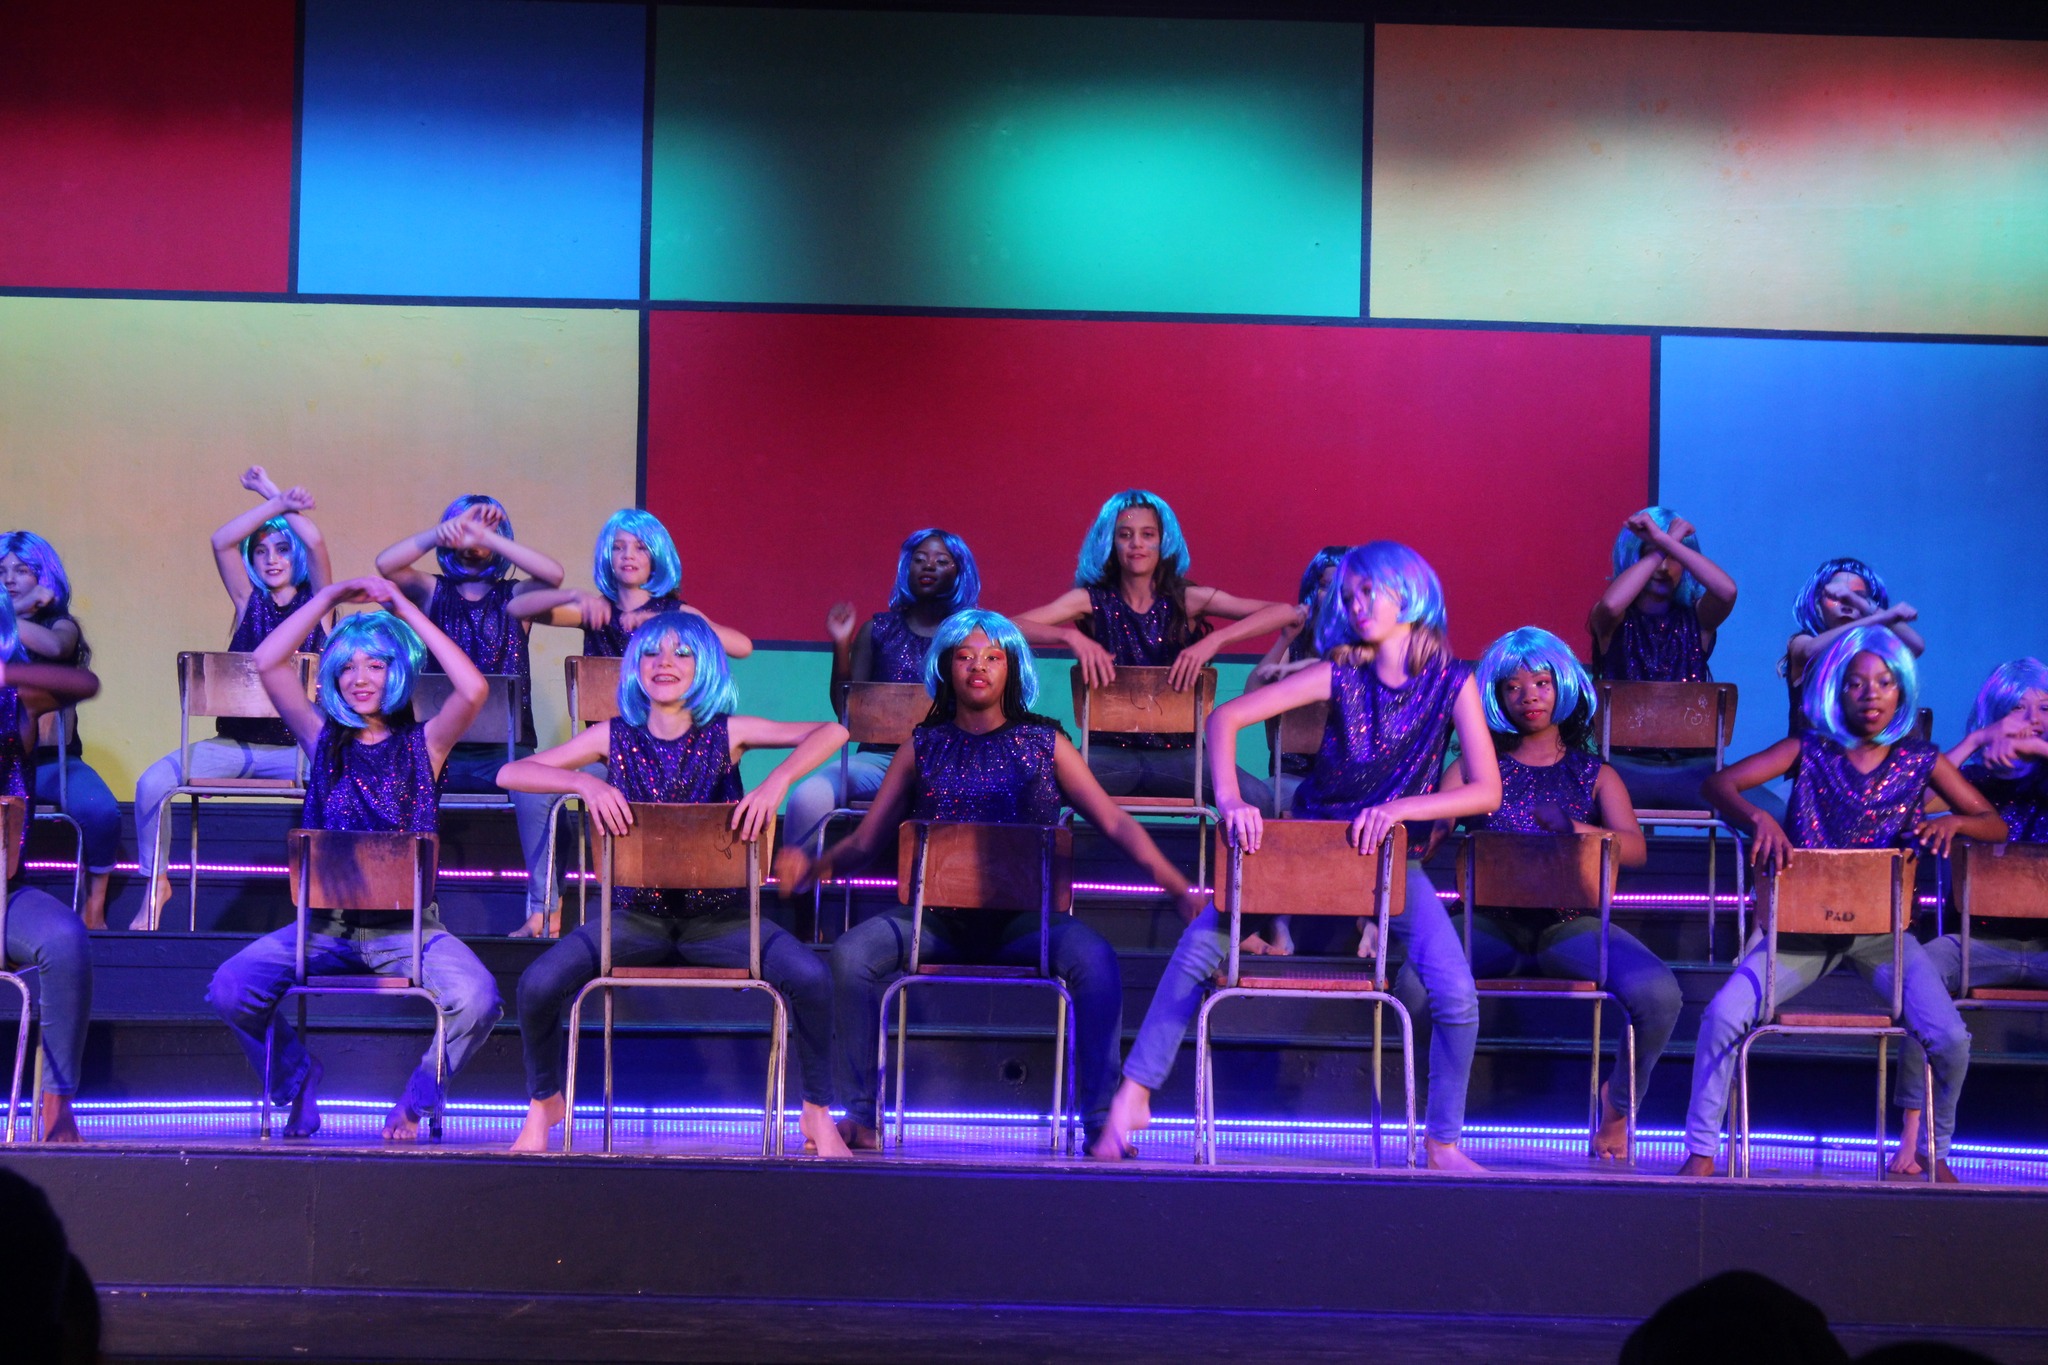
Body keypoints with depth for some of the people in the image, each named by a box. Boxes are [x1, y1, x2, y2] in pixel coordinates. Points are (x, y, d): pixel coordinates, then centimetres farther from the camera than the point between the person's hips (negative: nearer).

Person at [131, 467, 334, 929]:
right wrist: (279, 503, -9)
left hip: (296, 747, -2)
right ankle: (155, 883, -1)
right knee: (153, 783, -21)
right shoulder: (249, 601, 10)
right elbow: (221, 541, -6)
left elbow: (316, 543, -12)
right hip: (235, 744, 2)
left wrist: (275, 496, -2)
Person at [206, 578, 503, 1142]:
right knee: (231, 988, -22)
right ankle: (299, 1083, 7)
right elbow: (268, 663, -1)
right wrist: (331, 596, 0)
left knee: (476, 998, -30)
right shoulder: (324, 740, 9)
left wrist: (407, 610, -8)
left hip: (407, 923, -2)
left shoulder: (423, 744, 5)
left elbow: (473, 689, -14)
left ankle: (415, 1100, -1)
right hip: (325, 922, 2)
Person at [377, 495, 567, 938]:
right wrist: (444, 532, -21)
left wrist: (485, 536, -18)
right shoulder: (433, 592, 14)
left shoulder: (514, 597, 11)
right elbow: (386, 564, -6)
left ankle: (543, 906, -30)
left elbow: (554, 575, -12)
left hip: (505, 750, -1)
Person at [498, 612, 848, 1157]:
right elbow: (510, 774, -4)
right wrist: (584, 783, -20)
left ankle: (818, 1112, -3)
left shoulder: (726, 734, -2)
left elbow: (832, 731, -11)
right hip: (637, 914, 1)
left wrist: (778, 781, -27)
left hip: (719, 915, -1)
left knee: (810, 977, -26)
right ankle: (543, 1102, 9)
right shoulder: (615, 738, 1)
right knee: (538, 984, -21)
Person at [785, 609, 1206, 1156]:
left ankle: (1100, 1120, -21)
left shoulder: (1044, 743, 12)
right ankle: (860, 1113, -14)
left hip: (1023, 916, -1)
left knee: (1095, 960, -32)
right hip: (936, 916, 1)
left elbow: (1114, 821, 6)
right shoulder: (925, 747, 15)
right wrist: (813, 866, -9)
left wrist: (1179, 888, -7)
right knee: (851, 954, -27)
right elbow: (866, 839, 12)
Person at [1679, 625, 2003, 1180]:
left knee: (1949, 1039, -20)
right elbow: (1719, 784, -7)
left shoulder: (1921, 762, 4)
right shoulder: (1809, 752, 1)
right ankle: (1700, 1152, -9)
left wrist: (1953, 821, -17)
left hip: (1882, 927, 1)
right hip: (1804, 922, -1)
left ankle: (1937, 1153, 8)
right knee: (1725, 1014, -24)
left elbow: (1995, 824, 6)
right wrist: (1758, 818, -28)